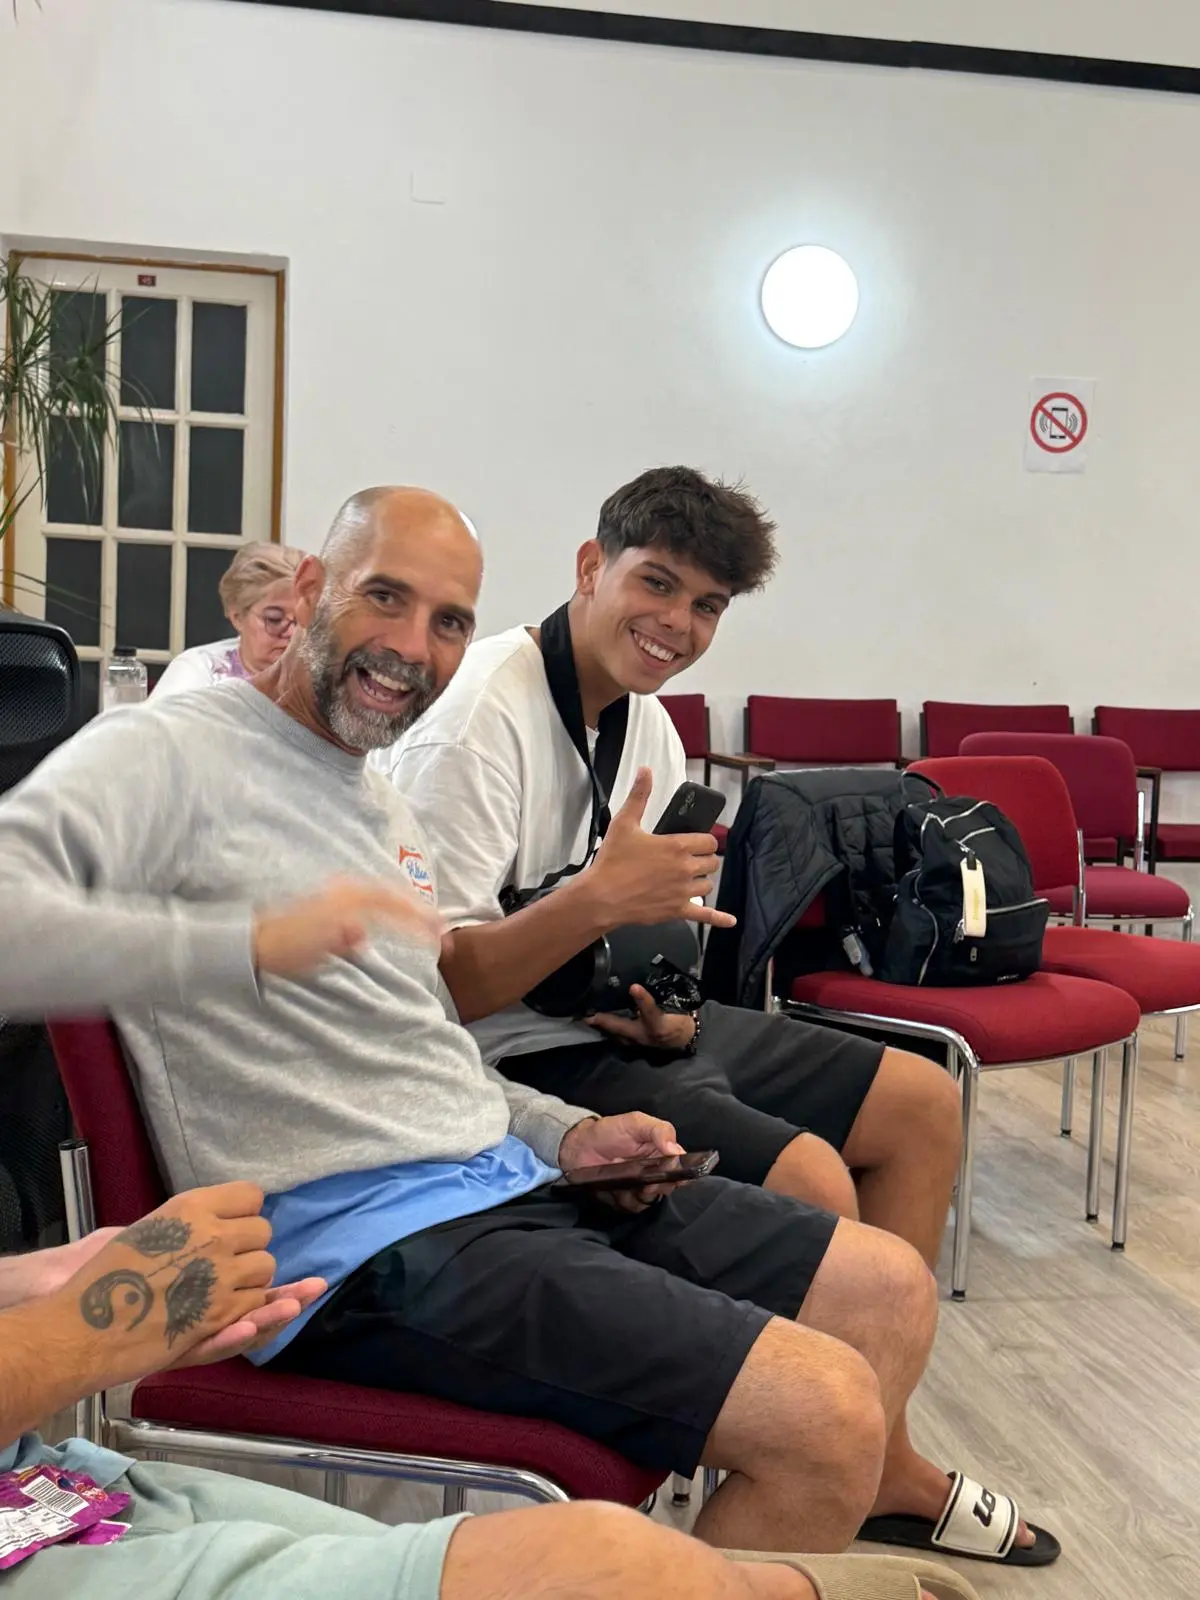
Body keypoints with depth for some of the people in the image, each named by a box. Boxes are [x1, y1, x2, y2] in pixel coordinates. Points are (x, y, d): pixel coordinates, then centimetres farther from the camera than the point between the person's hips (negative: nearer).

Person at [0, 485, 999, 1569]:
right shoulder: (169, 755, -9)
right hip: (364, 1240, -9)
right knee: (829, 1416, -19)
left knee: (893, 1290, 10)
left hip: (512, 1181, 9)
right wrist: (252, 940, -37)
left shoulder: (384, 802, 19)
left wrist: (565, 1132, 9)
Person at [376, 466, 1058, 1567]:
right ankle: (866, 1472, 4)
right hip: (520, 1055, -9)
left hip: (622, 1023, 10)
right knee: (810, 1181, -24)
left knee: (922, 1105, 9)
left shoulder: (649, 723, 7)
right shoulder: (481, 717, -20)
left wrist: (672, 1012, -6)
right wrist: (599, 900, -35)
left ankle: (879, 1460, 16)